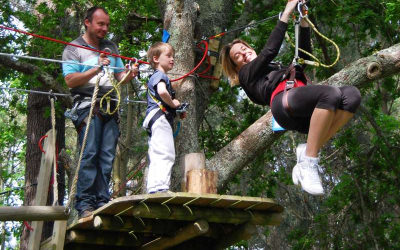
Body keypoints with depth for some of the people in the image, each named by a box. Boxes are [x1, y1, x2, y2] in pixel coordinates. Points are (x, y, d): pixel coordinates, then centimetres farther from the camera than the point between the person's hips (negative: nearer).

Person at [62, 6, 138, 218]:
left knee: (107, 156, -1)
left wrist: (131, 73, -3)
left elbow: (120, 77, 20)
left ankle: (102, 202, 0)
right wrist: (96, 69, -15)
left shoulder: (111, 48, 23)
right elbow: (70, 80, -5)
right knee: (89, 154, -12)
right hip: (87, 105, -5)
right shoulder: (74, 48, 7)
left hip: (109, 107, 5)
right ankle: (85, 204, -12)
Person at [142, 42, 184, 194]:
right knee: (165, 154, -20)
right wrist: (173, 103, -9)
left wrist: (176, 109, 17)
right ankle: (160, 187, -29)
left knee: (156, 158, 7)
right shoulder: (160, 75, -4)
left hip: (153, 121, 11)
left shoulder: (153, 78, 29)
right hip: (160, 118, -11)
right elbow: (162, 91, -25)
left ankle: (153, 189, 7)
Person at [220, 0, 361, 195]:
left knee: (351, 94, -23)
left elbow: (303, 54, 33)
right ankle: (309, 164, -32)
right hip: (283, 100, -6)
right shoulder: (246, 74, 25)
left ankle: (307, 151, -22)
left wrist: (303, 20, 25)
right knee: (332, 93, -34)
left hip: (307, 112, 7)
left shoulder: (276, 68, 44)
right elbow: (269, 51, 11)